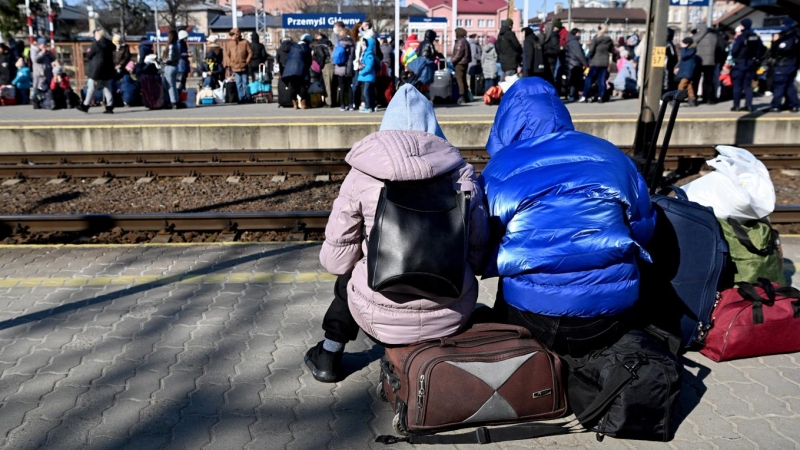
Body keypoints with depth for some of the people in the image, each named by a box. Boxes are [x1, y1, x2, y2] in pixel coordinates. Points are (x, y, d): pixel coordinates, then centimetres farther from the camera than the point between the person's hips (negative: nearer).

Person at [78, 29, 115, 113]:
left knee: (91, 88, 2)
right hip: (108, 69, 6)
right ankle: (110, 107, 1)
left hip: (97, 69, -6)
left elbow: (89, 56, -7)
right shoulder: (109, 44, 6)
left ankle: (85, 106, 9)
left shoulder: (96, 44, -12)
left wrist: (89, 52, 13)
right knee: (107, 88, 6)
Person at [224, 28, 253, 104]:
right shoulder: (229, 44, 6)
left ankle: (247, 97, 12)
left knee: (245, 83, 4)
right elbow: (227, 55, 10)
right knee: (238, 84, 2)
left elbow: (250, 52, 2)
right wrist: (228, 64, 0)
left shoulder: (245, 42, 0)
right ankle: (241, 98, 5)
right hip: (234, 68, 2)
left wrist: (247, 61, -5)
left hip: (244, 67, -1)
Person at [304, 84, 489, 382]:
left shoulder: (363, 175, -7)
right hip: (451, 316, 2)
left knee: (347, 276, 30)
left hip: (381, 318, -1)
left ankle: (329, 356, 41)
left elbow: (336, 261, -3)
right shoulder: (461, 171, -3)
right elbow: (478, 255, 1)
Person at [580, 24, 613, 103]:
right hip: (605, 63, 5)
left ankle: (584, 97, -6)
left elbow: (591, 50, -12)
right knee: (602, 80, 7)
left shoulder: (595, 39, -9)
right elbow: (612, 51, 16)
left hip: (595, 62, -5)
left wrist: (589, 59, 1)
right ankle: (600, 97, 5)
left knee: (589, 79, -2)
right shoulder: (609, 40, 8)